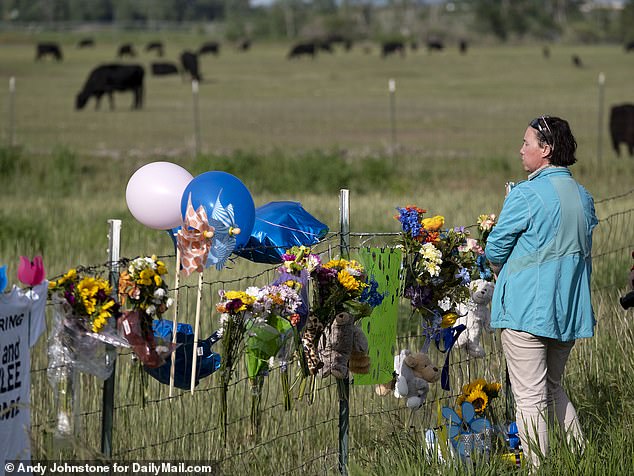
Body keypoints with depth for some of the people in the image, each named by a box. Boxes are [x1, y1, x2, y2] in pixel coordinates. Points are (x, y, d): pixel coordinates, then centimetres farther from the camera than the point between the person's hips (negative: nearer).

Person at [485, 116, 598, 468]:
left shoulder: (526, 195, -14)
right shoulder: (583, 196, 8)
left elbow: (495, 250, -6)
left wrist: (502, 272, 14)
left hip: (528, 310, -7)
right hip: (570, 310, 7)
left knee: (530, 398, -2)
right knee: (554, 387, 21)